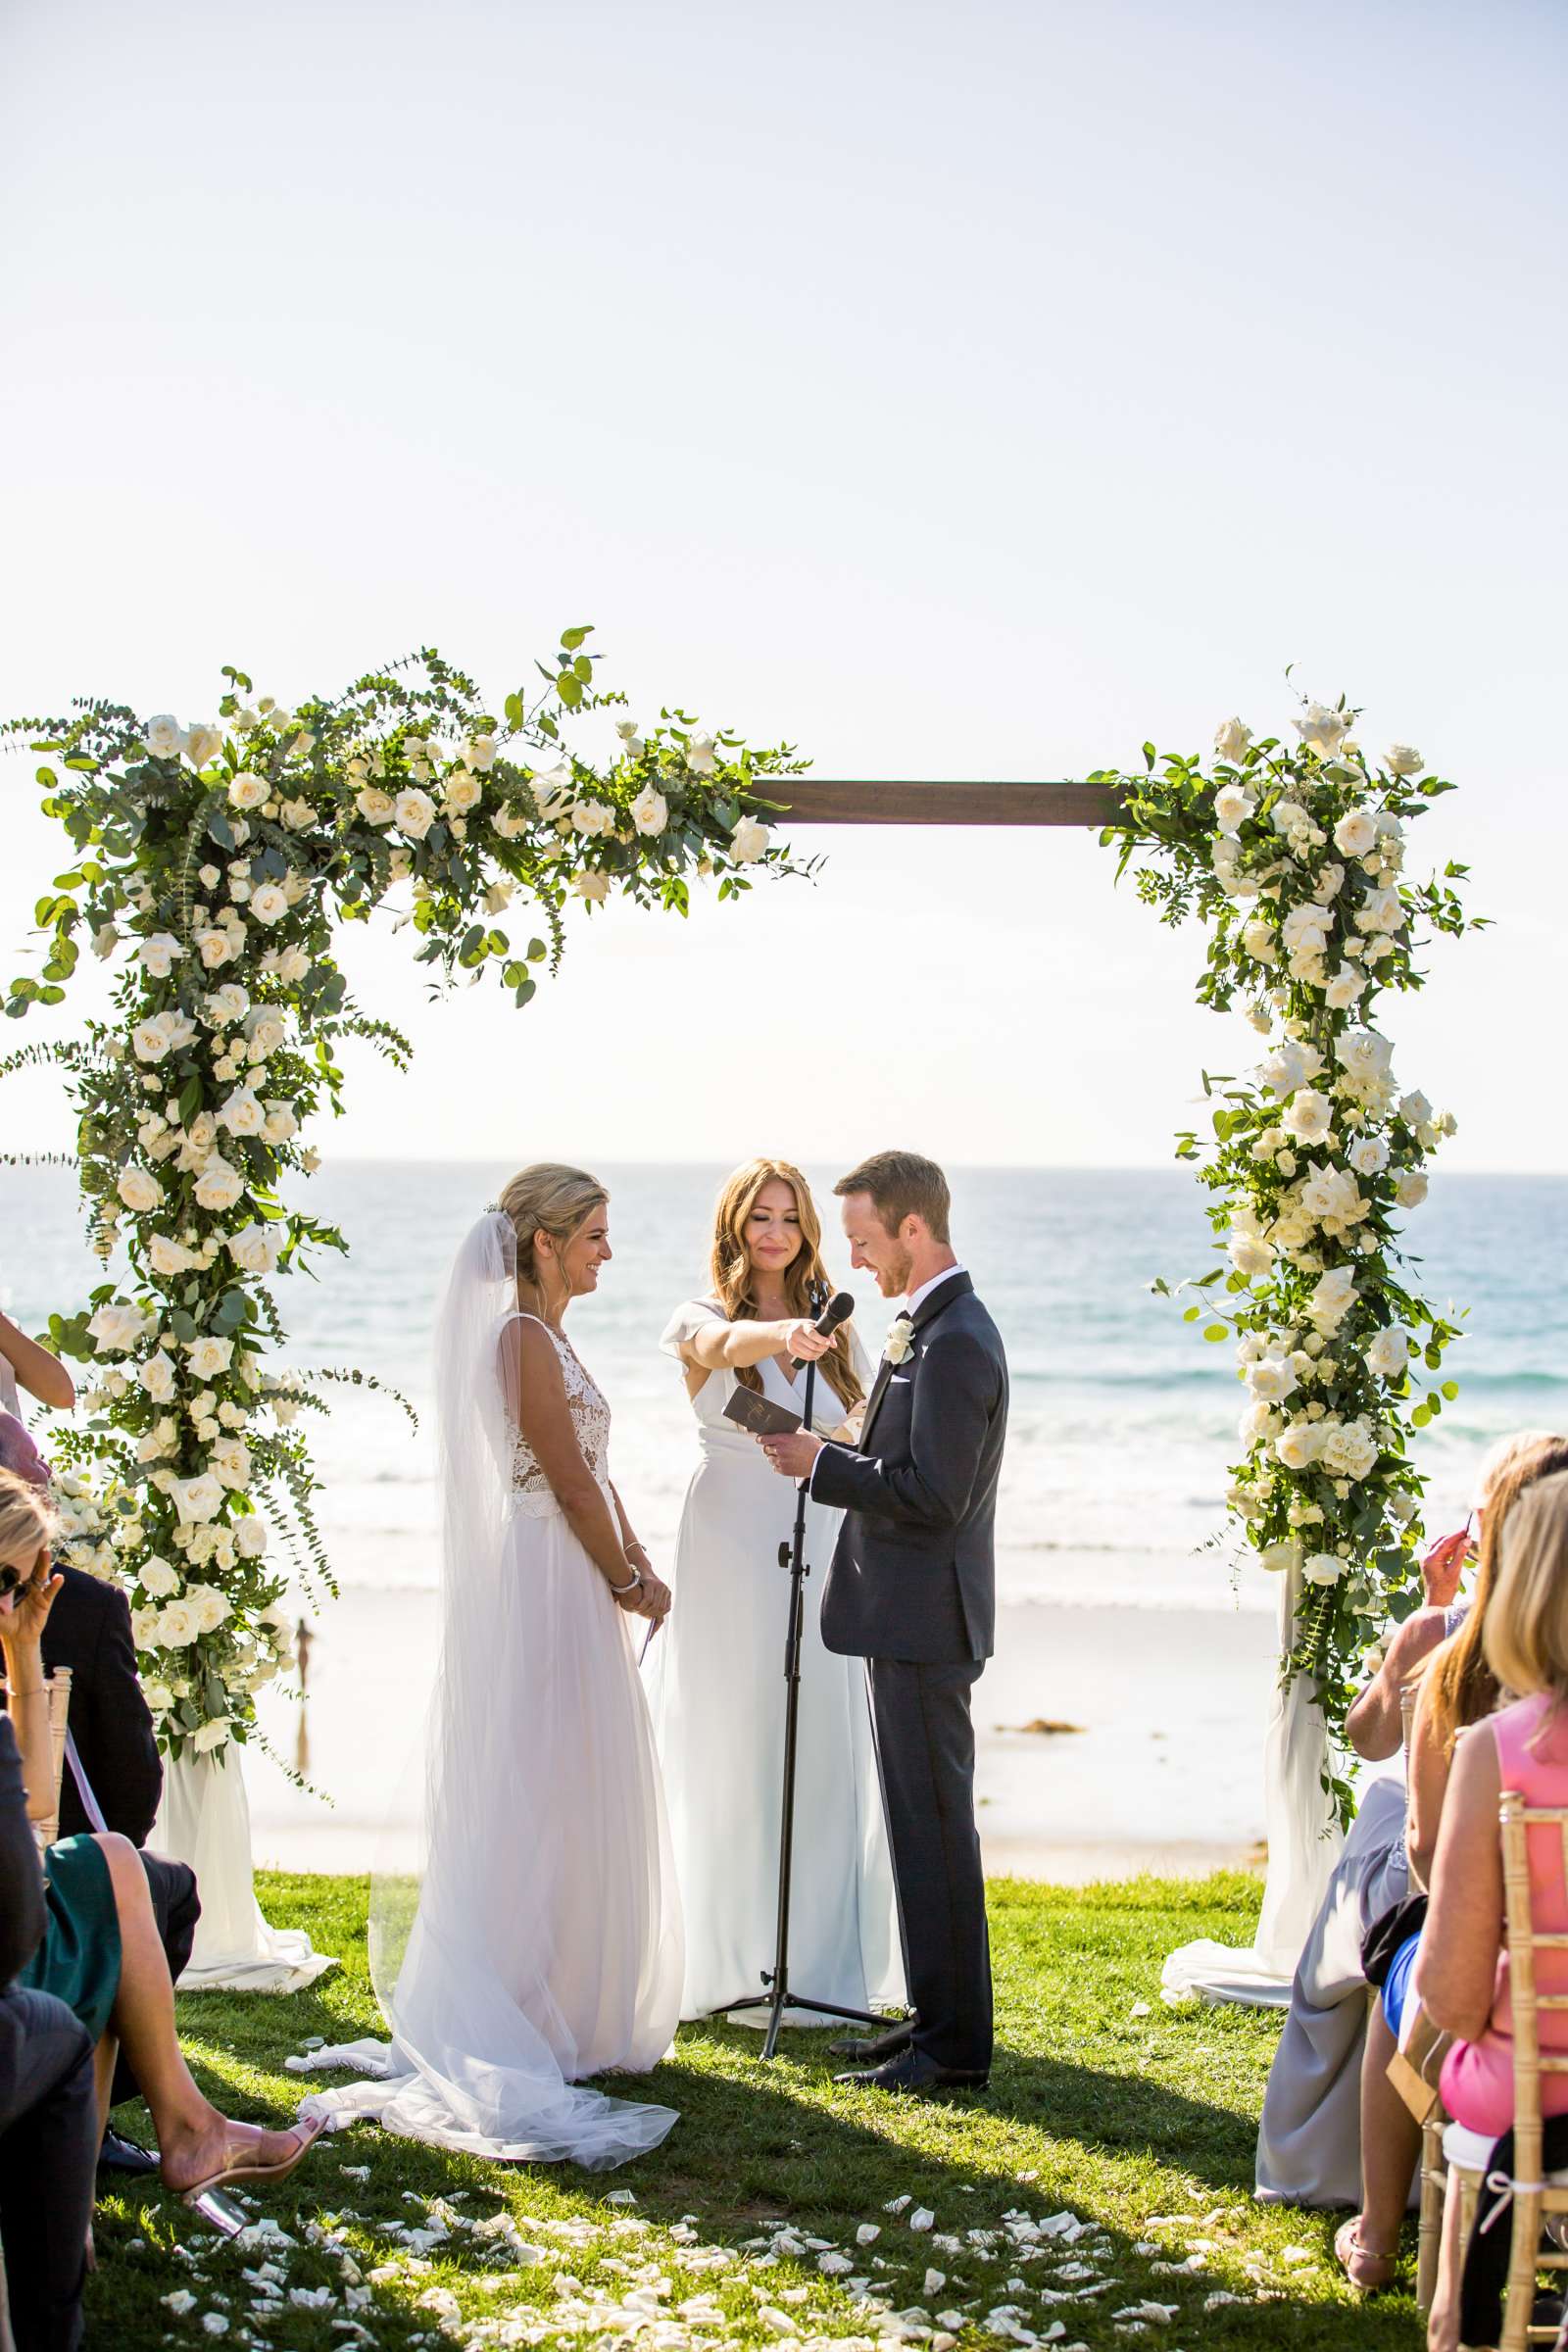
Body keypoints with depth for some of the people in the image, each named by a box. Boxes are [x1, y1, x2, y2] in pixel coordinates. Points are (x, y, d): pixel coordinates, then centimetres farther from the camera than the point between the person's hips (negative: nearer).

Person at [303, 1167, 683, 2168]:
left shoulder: (548, 1335, 14)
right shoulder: (523, 1338, -16)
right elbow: (570, 1483, -16)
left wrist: (635, 1562, 5)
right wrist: (629, 1579, -6)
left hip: (575, 1583, 10)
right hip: (546, 1586, -10)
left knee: (574, 1806, 15)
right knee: (545, 1798, -3)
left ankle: (572, 2006, 24)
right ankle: (537, 2021, 5)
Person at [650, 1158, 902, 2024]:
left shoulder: (833, 1331, 12)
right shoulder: (706, 1319, -3)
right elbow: (724, 1346, -29)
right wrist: (783, 1336, -49)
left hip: (819, 1554, 4)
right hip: (731, 1554, -4)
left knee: (821, 1755, 3)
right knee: (730, 1754, 2)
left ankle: (812, 1965, 13)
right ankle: (723, 1960, 12)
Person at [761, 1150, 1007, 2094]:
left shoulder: (955, 1341, -19)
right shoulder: (931, 1326, 14)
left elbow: (933, 1496, -23)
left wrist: (822, 1464, -15)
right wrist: (831, 1455, 6)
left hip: (924, 1623, -11)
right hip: (910, 1620, 11)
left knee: (935, 1829, -3)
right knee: (922, 1826, 16)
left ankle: (955, 2046, 4)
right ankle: (940, 2018, 25)